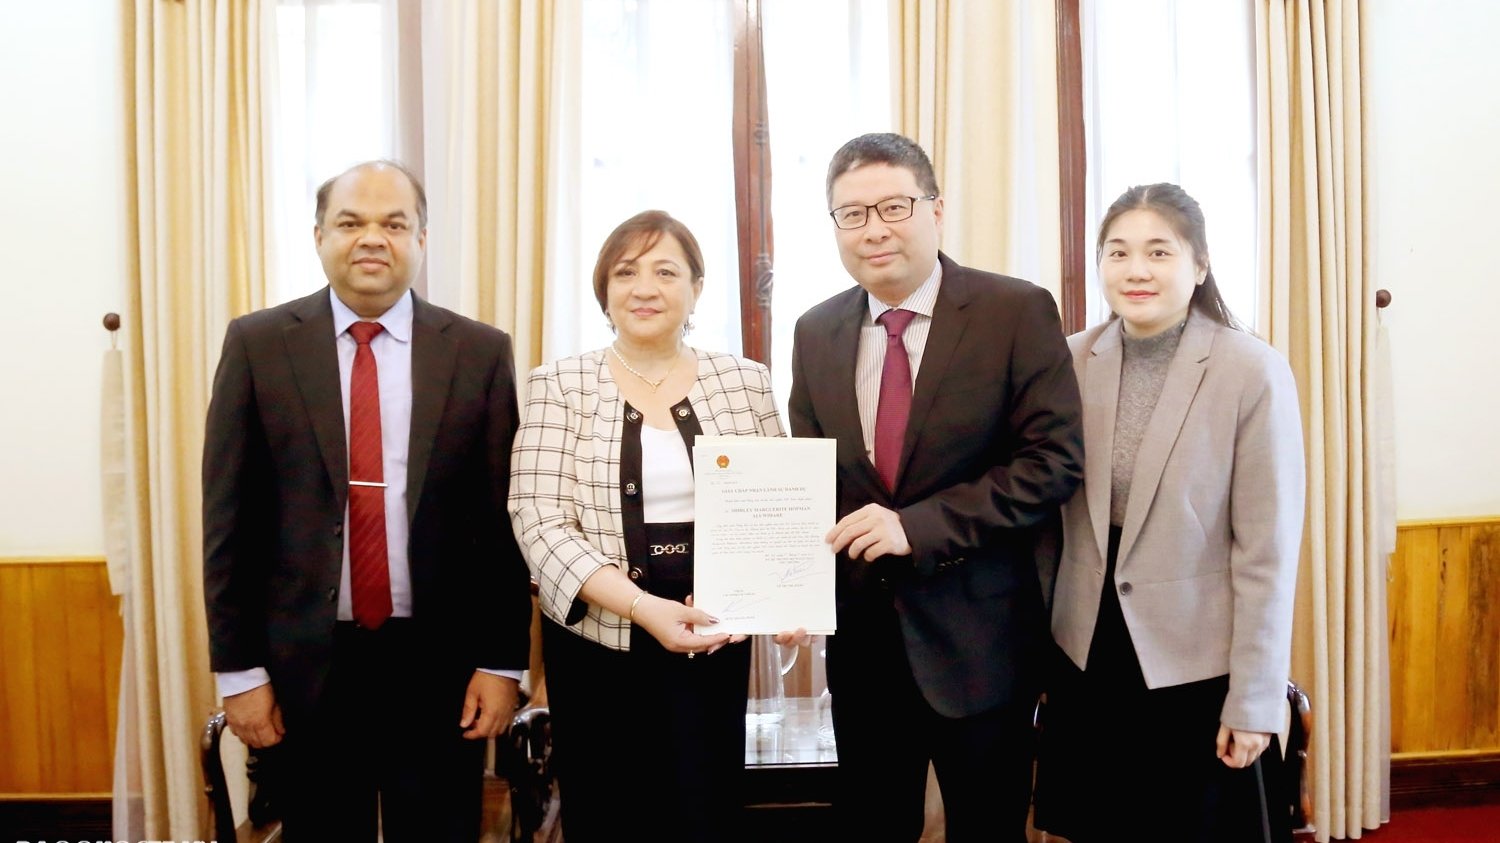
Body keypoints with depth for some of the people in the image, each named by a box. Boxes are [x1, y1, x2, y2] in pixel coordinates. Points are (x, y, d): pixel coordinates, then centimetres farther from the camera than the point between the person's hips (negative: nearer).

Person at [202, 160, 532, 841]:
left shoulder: (481, 352, -1)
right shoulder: (257, 344, 0)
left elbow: (502, 517, -1)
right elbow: (228, 515, 0)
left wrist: (503, 661, -2)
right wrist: (238, 669, -2)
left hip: (439, 660, 0)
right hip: (306, 662, 0)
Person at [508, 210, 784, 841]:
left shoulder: (746, 382, 4)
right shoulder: (560, 386, -2)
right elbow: (539, 521, -9)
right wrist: (641, 607, -20)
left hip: (713, 641, 2)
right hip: (596, 643, -1)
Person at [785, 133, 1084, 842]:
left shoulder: (1017, 311, -9)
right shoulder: (816, 332, 5)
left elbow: (1055, 460, -14)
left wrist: (918, 525, -22)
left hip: (979, 632, -4)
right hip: (861, 632, 4)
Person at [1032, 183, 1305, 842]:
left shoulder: (1253, 373, -13)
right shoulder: (1071, 362, -2)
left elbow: (1267, 552, -12)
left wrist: (1254, 702, -10)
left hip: (1197, 665, -3)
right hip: (1087, 657, 4)